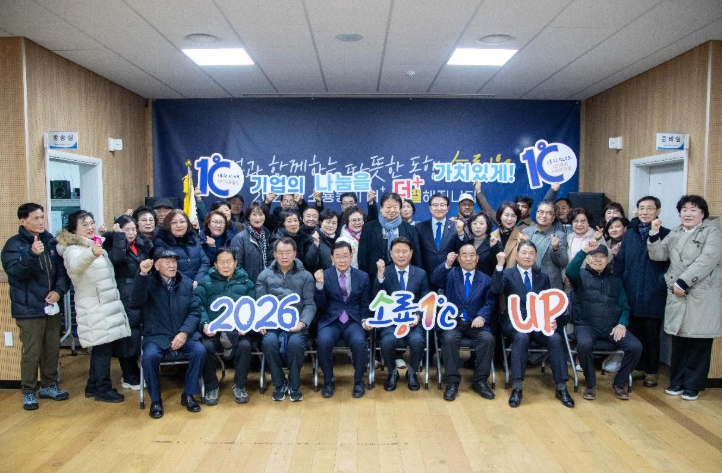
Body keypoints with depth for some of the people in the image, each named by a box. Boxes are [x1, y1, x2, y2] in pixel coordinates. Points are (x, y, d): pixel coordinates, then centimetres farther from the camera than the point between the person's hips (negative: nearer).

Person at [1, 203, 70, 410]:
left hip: (52, 306, 5)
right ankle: (28, 392, 15)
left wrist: (59, 290, -8)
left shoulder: (51, 242, 7)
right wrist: (32, 254, -36)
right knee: (31, 351, 0)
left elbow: (62, 269, 9)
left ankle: (49, 385, 28)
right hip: (29, 308, -5)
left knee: (53, 348, 12)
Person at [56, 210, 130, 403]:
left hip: (106, 304, 9)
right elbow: (75, 265, -39)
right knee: (103, 347, -6)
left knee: (101, 347, 12)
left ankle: (93, 386, 23)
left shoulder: (95, 245, 15)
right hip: (94, 307, -9)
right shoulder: (73, 249, -13)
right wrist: (91, 253, -57)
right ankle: (103, 389, 4)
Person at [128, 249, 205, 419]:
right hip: (157, 336, -1)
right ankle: (155, 400, -6)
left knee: (199, 350, -25)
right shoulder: (149, 282, 0)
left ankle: (188, 394, -4)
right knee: (149, 356, -31)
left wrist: (184, 332, -15)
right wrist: (142, 274, -30)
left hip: (184, 334, 2)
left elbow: (195, 311, 2)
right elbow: (135, 303, -19)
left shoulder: (187, 283, 6)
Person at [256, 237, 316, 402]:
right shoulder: (264, 275, 13)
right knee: (269, 342, -31)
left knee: (295, 343, -32)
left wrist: (303, 322, -16)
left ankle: (294, 385, -8)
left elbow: (309, 304, 2)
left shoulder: (306, 276, 10)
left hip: (296, 323, -1)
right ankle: (279, 384, -7)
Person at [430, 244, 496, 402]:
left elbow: (489, 303, 5)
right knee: (449, 339, -32)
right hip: (452, 321, -1)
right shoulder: (450, 273, 10)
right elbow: (434, 280, -11)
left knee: (488, 339, -27)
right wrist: (447, 264, -27)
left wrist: (482, 316, -15)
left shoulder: (486, 279, 14)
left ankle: (480, 381, -11)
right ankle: (452, 382, -19)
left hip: (475, 323, 1)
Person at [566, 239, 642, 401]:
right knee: (584, 344, -35)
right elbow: (570, 271, -19)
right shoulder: (581, 276, 6)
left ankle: (619, 383, 4)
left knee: (635, 346, -21)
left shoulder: (615, 279, 16)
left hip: (612, 326, 3)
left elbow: (624, 306, 13)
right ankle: (591, 384, -9)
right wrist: (583, 250, -30)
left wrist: (622, 324, -6)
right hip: (586, 324, -3)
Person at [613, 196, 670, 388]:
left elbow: (670, 263, -3)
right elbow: (619, 263, 8)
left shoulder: (666, 235, 0)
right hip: (631, 295, 3)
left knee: (652, 335, 7)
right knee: (634, 334, 11)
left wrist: (662, 283, -15)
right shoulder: (628, 235, 11)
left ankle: (651, 371, 21)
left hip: (653, 297, -3)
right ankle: (638, 368, 25)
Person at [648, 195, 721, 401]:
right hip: (677, 294, 4)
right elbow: (658, 255, 8)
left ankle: (693, 385, 14)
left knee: (699, 341, 1)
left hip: (703, 296, -4)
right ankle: (677, 381, 20)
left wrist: (684, 281, -16)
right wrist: (654, 234, -7)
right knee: (678, 341, 8)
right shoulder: (675, 234, 17)